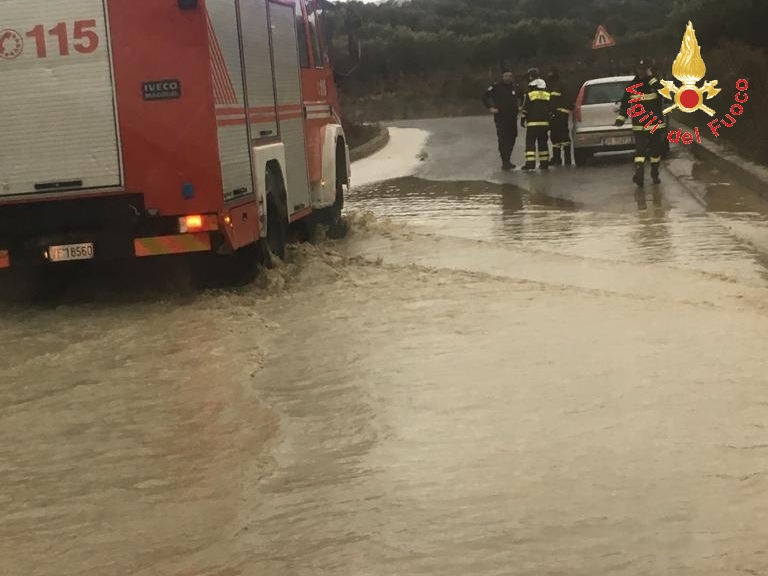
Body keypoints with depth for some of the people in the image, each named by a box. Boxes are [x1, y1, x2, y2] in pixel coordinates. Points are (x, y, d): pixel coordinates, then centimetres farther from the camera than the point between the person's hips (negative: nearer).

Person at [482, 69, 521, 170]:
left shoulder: (514, 87, 11)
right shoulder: (496, 87, -6)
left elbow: (520, 97, 30)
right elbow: (485, 97, -6)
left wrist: (519, 107, 17)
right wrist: (490, 108, -10)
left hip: (512, 117, 6)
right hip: (500, 117, -6)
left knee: (512, 139, 9)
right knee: (503, 139, -12)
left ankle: (507, 160, 21)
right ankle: (505, 162, -14)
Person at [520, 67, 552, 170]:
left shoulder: (530, 91, -5)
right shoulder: (546, 91, 12)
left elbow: (525, 107, -8)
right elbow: (550, 108, 15)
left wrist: (522, 119, 0)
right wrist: (549, 119, 21)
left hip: (532, 121, -5)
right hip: (544, 122, 5)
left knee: (530, 142, -5)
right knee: (543, 142, 11)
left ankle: (530, 163, -14)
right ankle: (544, 163, 9)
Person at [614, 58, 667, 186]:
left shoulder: (655, 83, -4)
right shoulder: (633, 85, 3)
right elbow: (626, 103, 7)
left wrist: (650, 77, -27)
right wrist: (621, 118, -2)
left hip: (656, 123, 0)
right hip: (639, 125, 0)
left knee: (656, 149, 10)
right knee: (640, 149, -13)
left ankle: (655, 174, 23)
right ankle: (639, 173, -23)